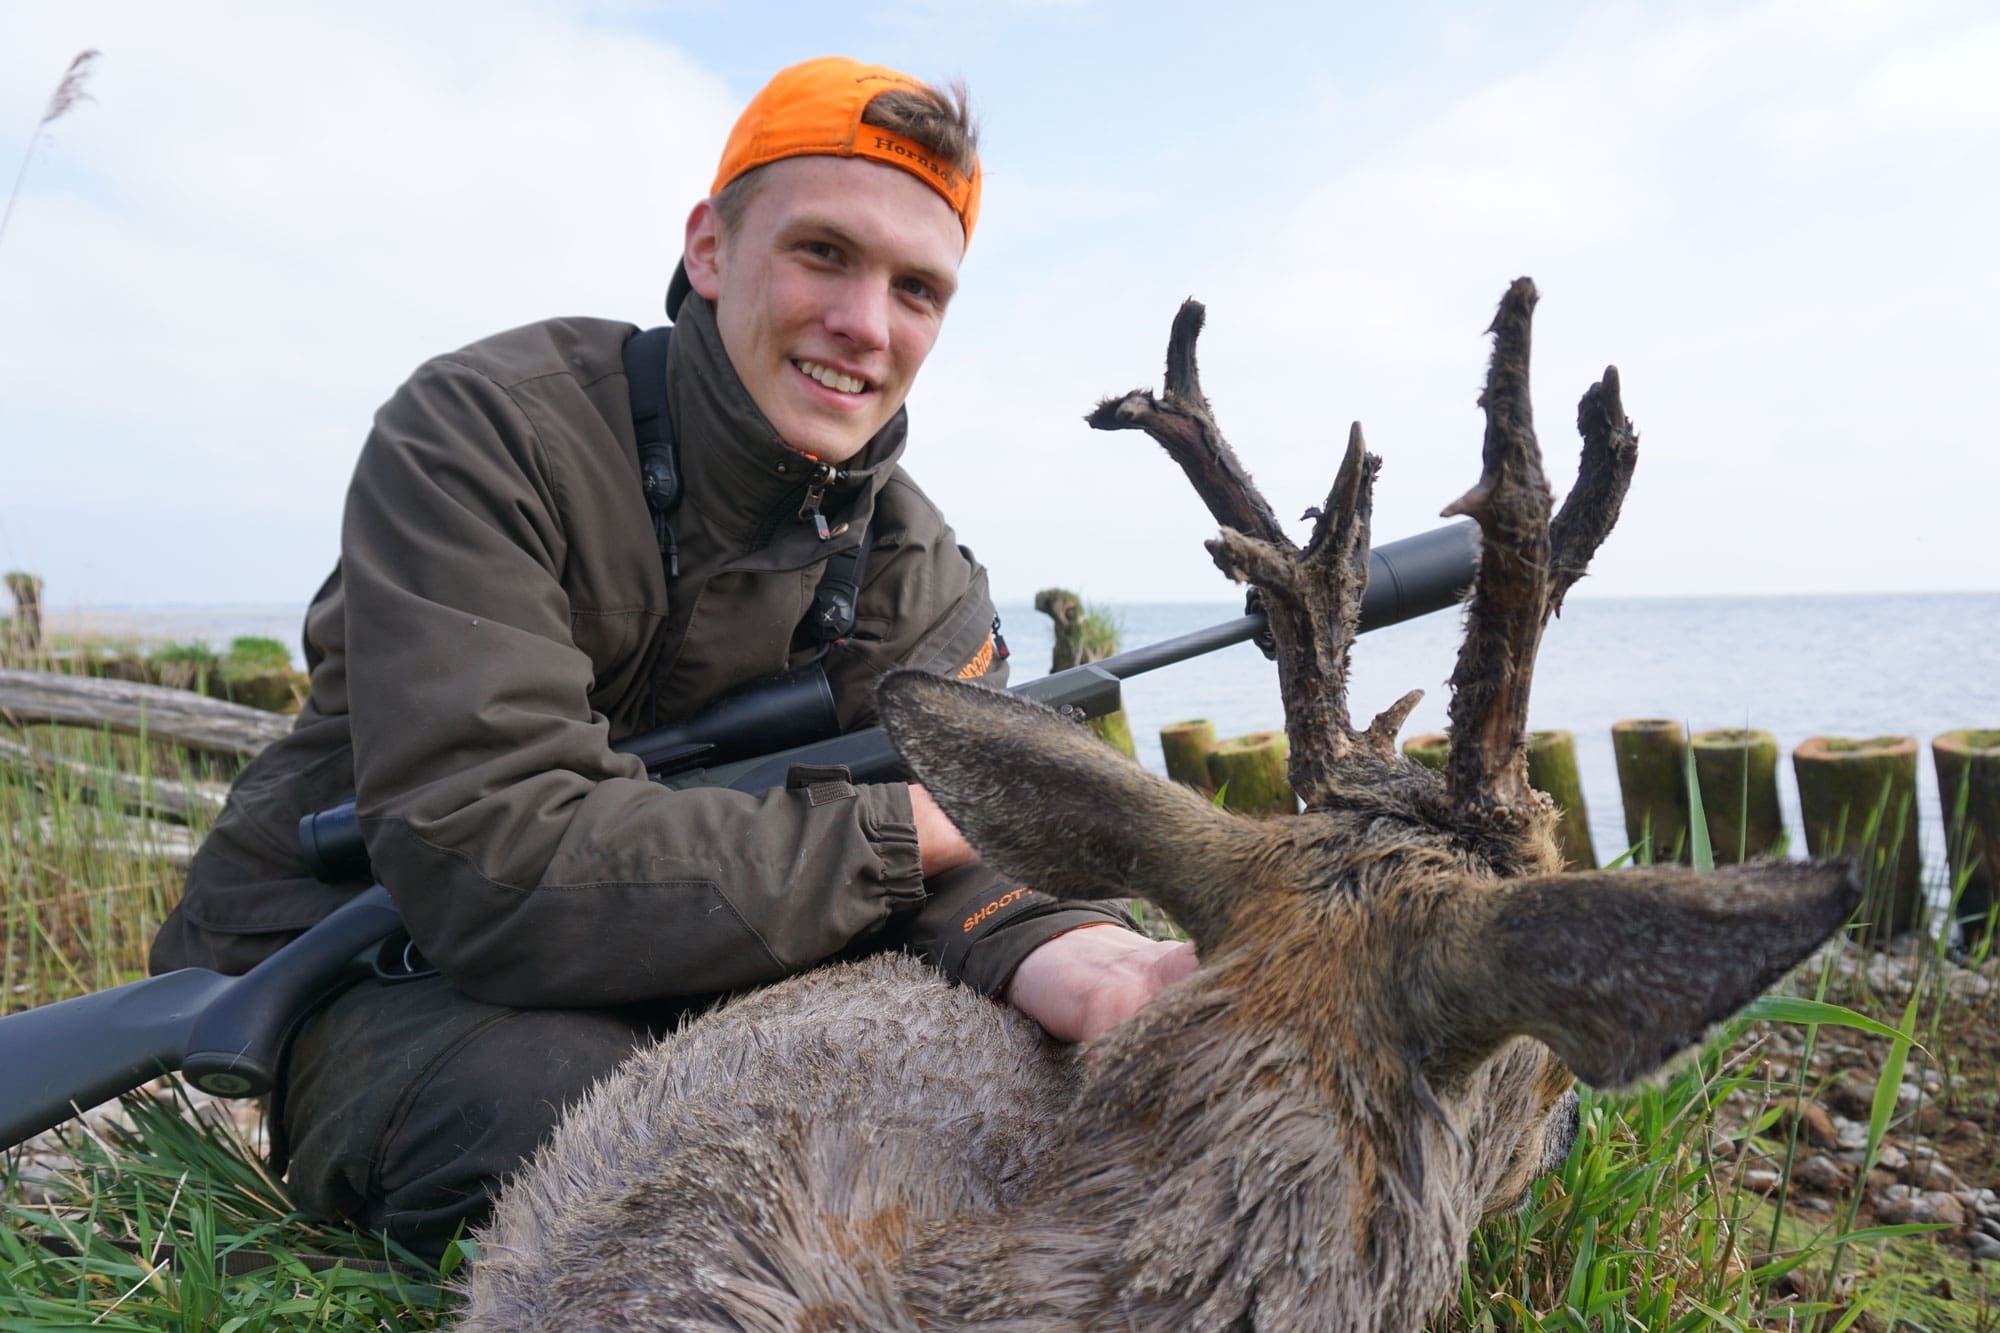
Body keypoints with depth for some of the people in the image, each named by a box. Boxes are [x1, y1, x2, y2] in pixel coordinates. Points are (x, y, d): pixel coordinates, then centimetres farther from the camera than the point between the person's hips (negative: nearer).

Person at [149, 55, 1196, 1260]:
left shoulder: (912, 566, -4)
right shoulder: (483, 436, -20)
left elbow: (956, 821, -16)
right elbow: (495, 862, -31)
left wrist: (1040, 941, -40)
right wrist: (889, 832, -28)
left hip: (645, 982, 4)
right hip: (354, 971, -3)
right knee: (561, 1104, -34)